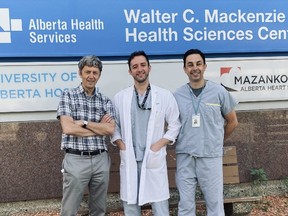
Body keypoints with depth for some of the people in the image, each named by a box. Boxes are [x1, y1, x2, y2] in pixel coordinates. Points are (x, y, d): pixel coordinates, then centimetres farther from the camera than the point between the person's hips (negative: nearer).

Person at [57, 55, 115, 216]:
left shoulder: (105, 101, 8)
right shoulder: (69, 96, -1)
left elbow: (110, 130, -4)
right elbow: (68, 128, -13)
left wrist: (84, 122, -11)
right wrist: (99, 127, -6)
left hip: (101, 159, 4)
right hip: (76, 160, -3)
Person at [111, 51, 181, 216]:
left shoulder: (165, 95, 1)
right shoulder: (120, 97, 6)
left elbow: (175, 125, 3)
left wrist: (159, 145, -7)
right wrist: (122, 146, -4)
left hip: (154, 159, -2)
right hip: (129, 160, 2)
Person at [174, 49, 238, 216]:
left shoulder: (219, 91, -1)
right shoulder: (177, 95, 2)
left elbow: (232, 122, 10)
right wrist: (183, 142, 8)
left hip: (211, 156, -1)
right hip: (184, 157, 1)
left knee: (215, 202, 7)